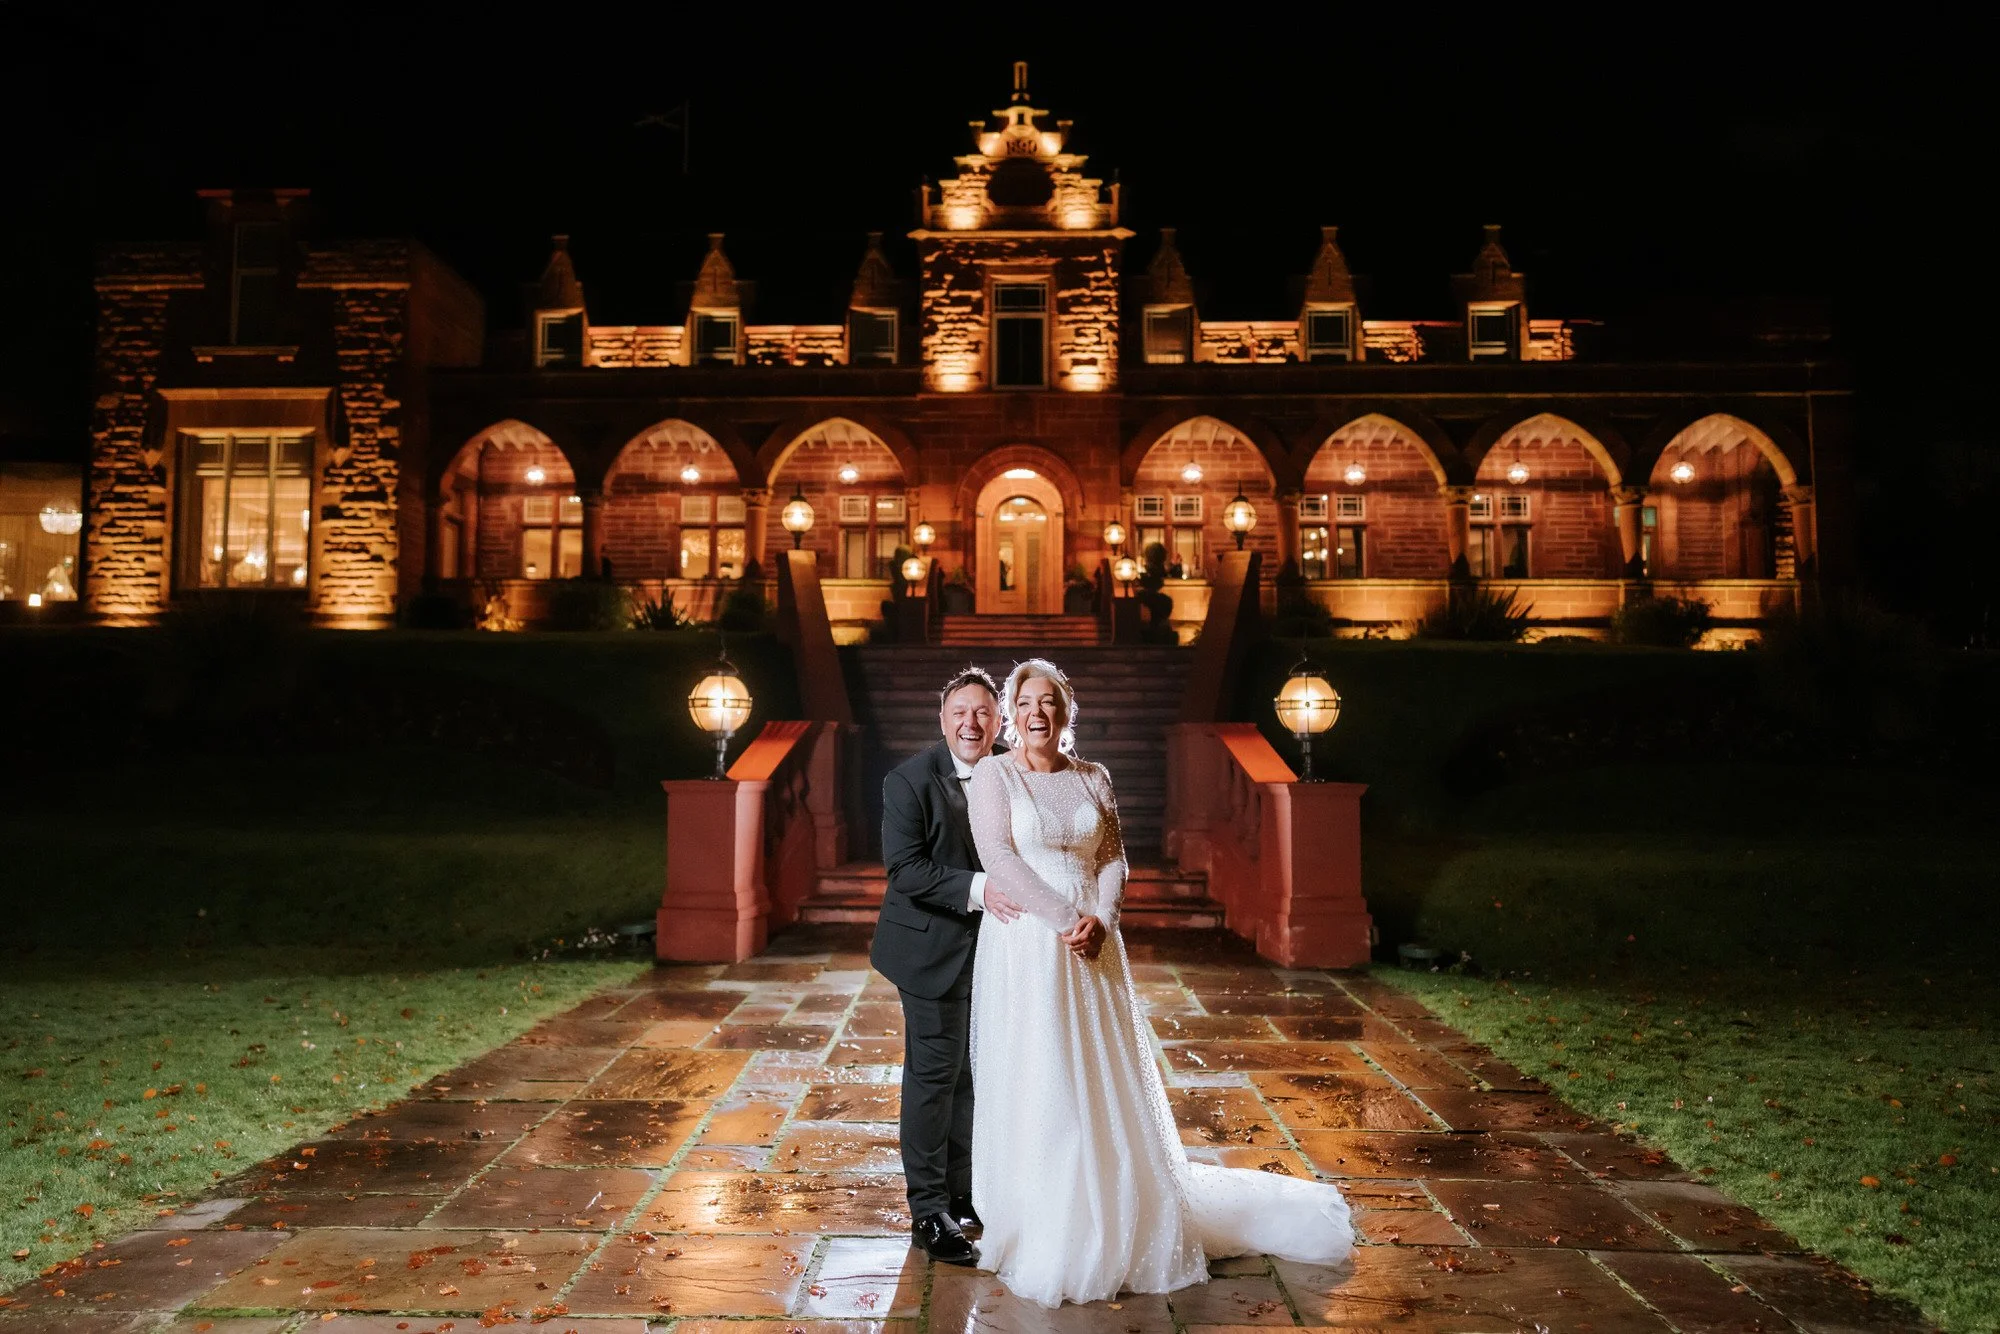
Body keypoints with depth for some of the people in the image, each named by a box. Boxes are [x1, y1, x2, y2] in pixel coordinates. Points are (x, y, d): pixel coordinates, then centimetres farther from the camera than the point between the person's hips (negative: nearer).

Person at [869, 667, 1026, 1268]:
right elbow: (904, 867, -22)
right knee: (935, 1074, 0)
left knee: (976, 1073, 16)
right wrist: (977, 890, -32)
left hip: (993, 945, 6)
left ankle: (964, 1193, 32)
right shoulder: (908, 780, -14)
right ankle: (929, 1212, 11)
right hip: (933, 948, -5)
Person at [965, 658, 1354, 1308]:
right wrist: (1063, 919, -17)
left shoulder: (1093, 777, 8)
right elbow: (997, 857, -13)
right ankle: (1041, 1236, 16)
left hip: (1091, 947, 4)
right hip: (1023, 947, -3)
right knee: (1034, 1088, 2)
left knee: (1105, 1084, 10)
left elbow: (1113, 858, 6)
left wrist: (1100, 918, -12)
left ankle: (1121, 1228, 27)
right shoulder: (993, 774, -3)